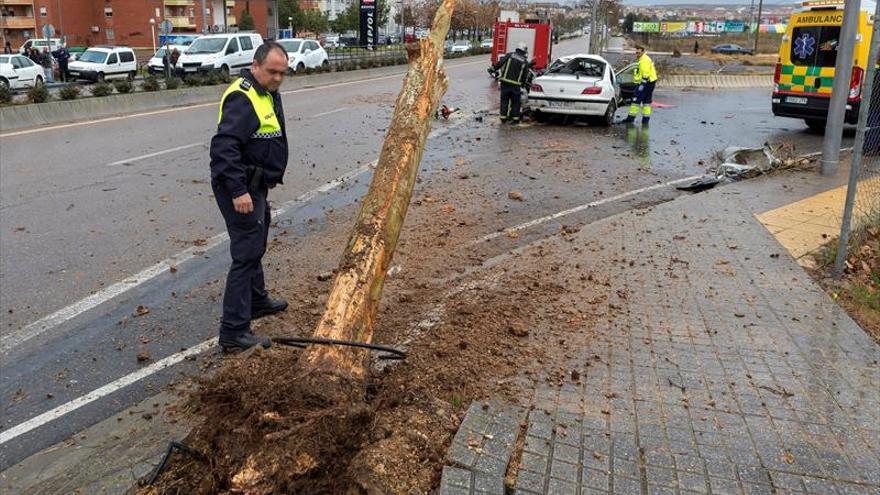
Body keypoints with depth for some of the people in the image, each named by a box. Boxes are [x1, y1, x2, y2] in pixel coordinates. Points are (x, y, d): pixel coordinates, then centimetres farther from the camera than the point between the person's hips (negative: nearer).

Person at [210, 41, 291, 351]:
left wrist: (267, 179, 26)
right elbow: (223, 147, -30)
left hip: (255, 185, 11)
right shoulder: (242, 98, -21)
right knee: (246, 253, -10)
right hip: (240, 188, -11)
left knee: (255, 245, 24)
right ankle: (234, 332, -6)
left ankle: (257, 301, 43)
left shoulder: (267, 93, 13)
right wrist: (238, 191, -33)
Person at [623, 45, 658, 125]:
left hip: (646, 83, -11)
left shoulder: (644, 60, -14)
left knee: (636, 100, -9)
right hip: (651, 82, 11)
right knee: (647, 102, 11)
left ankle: (631, 118, -9)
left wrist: (642, 84, -24)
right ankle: (646, 119, 13)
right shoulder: (646, 59, 20)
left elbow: (645, 74, -22)